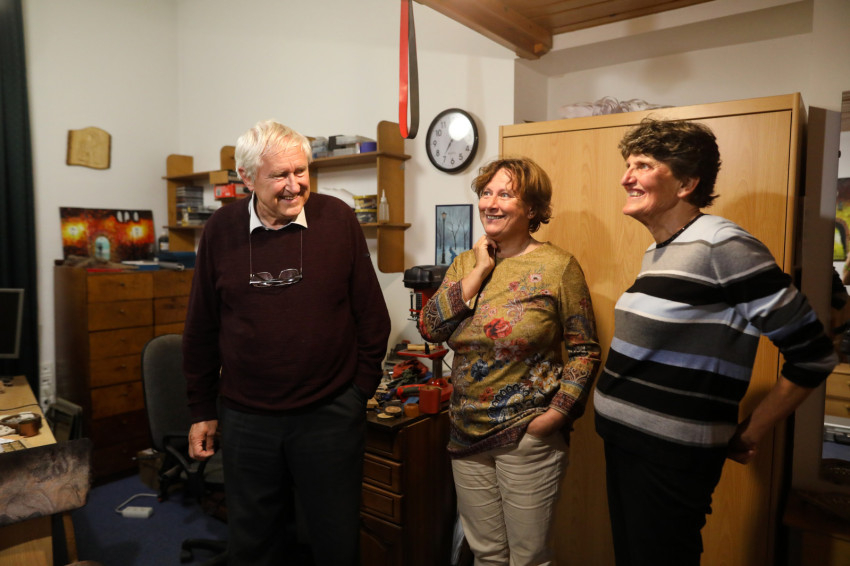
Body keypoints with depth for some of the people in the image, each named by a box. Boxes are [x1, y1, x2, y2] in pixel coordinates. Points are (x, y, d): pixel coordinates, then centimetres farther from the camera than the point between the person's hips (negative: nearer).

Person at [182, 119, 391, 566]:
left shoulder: (338, 219, -7)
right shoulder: (221, 230, -1)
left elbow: (371, 314, -1)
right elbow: (201, 329, 6)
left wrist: (361, 389, 0)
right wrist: (202, 411, 9)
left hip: (330, 413, -1)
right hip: (244, 416, 2)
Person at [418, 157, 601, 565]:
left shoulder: (557, 266, -9)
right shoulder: (465, 263, 5)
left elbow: (585, 351, -7)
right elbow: (429, 328, -8)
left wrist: (556, 414, -16)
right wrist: (480, 269, -11)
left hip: (528, 437, -4)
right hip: (467, 434, 5)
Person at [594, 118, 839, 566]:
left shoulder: (722, 246, -16)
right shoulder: (658, 251, 9)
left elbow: (814, 354, -13)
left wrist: (748, 435, -7)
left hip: (670, 460, -8)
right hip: (625, 445, 8)